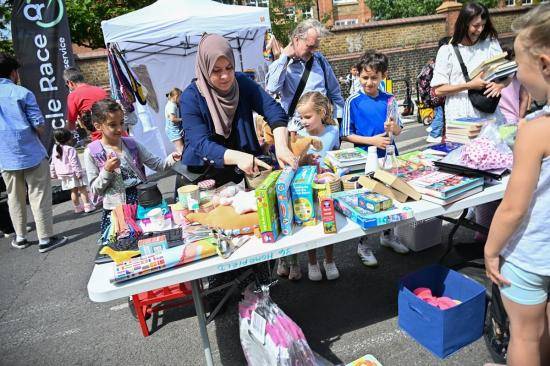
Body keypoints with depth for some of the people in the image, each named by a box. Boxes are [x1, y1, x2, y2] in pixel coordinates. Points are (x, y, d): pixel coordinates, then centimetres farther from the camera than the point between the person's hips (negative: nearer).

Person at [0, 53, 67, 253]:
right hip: (31, 154, -5)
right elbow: (39, 125, -11)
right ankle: (45, 239, 4)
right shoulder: (23, 93, -9)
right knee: (39, 197, 1)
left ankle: (20, 238, 26)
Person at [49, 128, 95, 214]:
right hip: (73, 173, -7)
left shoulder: (55, 149, 5)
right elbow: (74, 163, -22)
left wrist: (53, 174, 20)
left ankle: (77, 207, 21)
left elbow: (53, 163, 11)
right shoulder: (70, 149, -17)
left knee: (74, 191, 15)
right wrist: (79, 173, -19)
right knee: (82, 189, -1)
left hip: (62, 174, 7)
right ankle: (87, 206, -4)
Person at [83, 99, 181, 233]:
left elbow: (157, 164, 2)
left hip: (143, 204, 3)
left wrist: (172, 158, -17)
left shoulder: (131, 144, 4)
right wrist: (107, 170, -17)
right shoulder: (92, 152, -4)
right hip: (116, 211, -2)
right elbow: (95, 190, -2)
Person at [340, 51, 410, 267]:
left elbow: (398, 131, 4)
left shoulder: (389, 100, 0)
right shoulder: (353, 102, -9)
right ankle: (363, 245, 23)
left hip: (388, 156, 4)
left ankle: (387, 235, 40)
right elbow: (347, 135, -9)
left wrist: (392, 126, -19)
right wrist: (373, 140, -19)